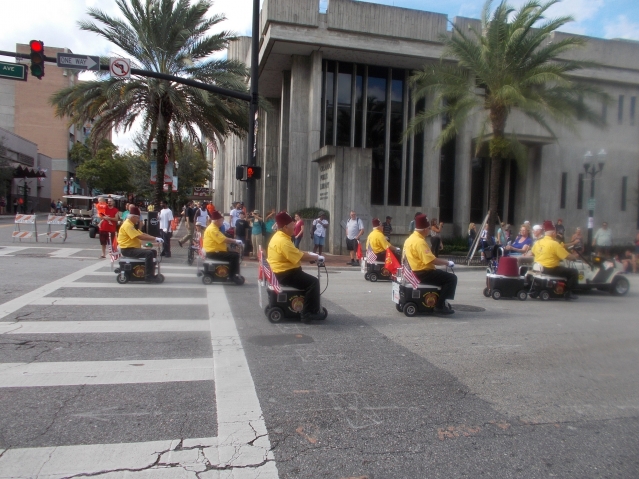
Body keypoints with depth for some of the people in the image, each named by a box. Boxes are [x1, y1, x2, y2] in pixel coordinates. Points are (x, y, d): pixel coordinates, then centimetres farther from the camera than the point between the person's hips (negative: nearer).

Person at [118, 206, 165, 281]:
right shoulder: (127, 225, -16)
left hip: (134, 248, 11)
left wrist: (155, 238, -2)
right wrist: (155, 239, -22)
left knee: (153, 251, 8)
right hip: (128, 249, -11)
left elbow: (143, 234, 13)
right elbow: (140, 237, -24)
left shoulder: (132, 225, 18)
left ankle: (152, 272, 12)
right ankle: (149, 275, -23)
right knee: (149, 253, -26)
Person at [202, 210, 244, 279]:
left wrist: (234, 241, 3)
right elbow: (224, 240, -22)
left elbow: (222, 240, 15)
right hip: (213, 253, -11)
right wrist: (235, 241, -13)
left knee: (235, 254, 12)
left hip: (215, 251, 11)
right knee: (235, 256, -18)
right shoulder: (212, 229, -17)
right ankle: (232, 276, -12)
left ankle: (234, 275, 13)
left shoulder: (214, 228, 18)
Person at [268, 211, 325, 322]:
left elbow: (296, 253, 20)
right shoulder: (282, 241, -22)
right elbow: (300, 257, -22)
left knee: (309, 279, 22)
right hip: (286, 274, -11)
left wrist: (311, 255, 10)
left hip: (283, 272, 11)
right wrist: (317, 257, -9)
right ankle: (309, 313, -10)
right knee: (313, 282, -15)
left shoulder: (279, 237, 12)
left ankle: (312, 309, 27)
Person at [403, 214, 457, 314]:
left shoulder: (411, 238, 11)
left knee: (444, 274, 25)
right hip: (424, 273, -11)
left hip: (417, 271, 11)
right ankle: (440, 306, -8)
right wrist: (447, 262, -12)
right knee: (452, 278, -8)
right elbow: (431, 260, -26)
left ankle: (441, 301, 26)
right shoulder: (420, 241, -21)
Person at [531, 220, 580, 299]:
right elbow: (567, 257, -13)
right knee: (574, 272, 0)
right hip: (550, 269, -8)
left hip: (538, 269, 8)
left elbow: (532, 253, 19)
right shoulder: (554, 243, -16)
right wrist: (575, 257, 8)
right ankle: (568, 293, 2)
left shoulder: (537, 242, 4)